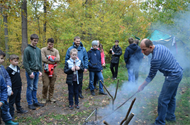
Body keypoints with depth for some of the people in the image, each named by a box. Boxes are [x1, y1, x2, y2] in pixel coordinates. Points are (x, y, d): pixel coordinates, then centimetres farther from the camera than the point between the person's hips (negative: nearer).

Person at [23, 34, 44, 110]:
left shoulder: (38, 50, 10)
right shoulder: (27, 49, -8)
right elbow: (25, 62, -11)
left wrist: (40, 70, 6)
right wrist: (30, 72, -14)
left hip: (37, 71, 5)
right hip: (30, 71, -5)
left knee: (35, 88, 14)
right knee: (30, 88, 3)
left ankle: (35, 101, 24)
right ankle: (30, 103, 14)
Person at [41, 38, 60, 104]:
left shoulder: (56, 51, 7)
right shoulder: (43, 50, -3)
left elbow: (58, 59, -8)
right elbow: (43, 59, -16)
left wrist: (49, 57, -14)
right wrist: (53, 62, -10)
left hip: (53, 70, 3)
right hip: (46, 69, -3)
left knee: (52, 85, 11)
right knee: (45, 85, -3)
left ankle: (51, 97, 26)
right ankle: (44, 98, 15)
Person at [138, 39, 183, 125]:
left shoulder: (156, 58, -27)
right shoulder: (159, 46, 1)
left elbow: (151, 76, -17)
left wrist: (142, 86, -6)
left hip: (172, 76, -10)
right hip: (178, 72, 10)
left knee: (163, 100, -3)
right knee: (171, 97, 22)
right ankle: (170, 116, 39)